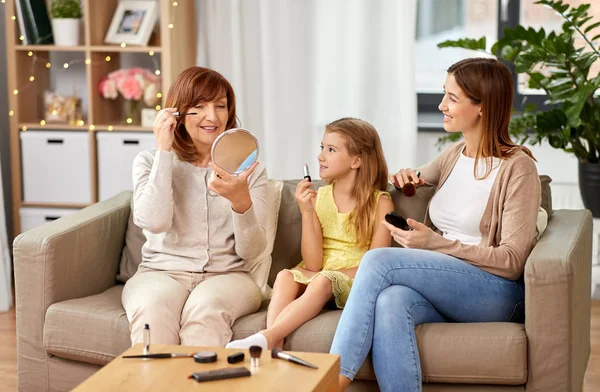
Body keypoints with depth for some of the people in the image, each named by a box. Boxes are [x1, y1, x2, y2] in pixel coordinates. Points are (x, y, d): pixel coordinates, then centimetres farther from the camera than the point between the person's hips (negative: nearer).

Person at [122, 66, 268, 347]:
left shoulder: (247, 169, 9)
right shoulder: (149, 161, 7)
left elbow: (251, 250, 0)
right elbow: (154, 222, -13)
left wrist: (242, 202, -20)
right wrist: (164, 151, -8)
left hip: (226, 275, 0)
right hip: (160, 271, 0)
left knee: (204, 309, -35)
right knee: (152, 308, -35)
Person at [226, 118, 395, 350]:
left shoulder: (380, 203, -3)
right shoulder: (318, 197, 5)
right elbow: (313, 264, -2)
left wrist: (331, 273, -14)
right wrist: (307, 213, -12)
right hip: (316, 277, 3)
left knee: (323, 281, -34)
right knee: (285, 276, -28)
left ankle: (266, 338, -43)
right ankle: (273, 346, -44)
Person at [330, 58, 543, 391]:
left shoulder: (517, 167, -5)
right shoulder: (454, 155, 15)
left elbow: (511, 262, -10)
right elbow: (422, 178, 38)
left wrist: (435, 243, -16)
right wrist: (408, 178, 12)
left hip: (497, 293, -5)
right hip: (444, 287, 6)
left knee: (378, 260, -27)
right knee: (391, 301, -33)